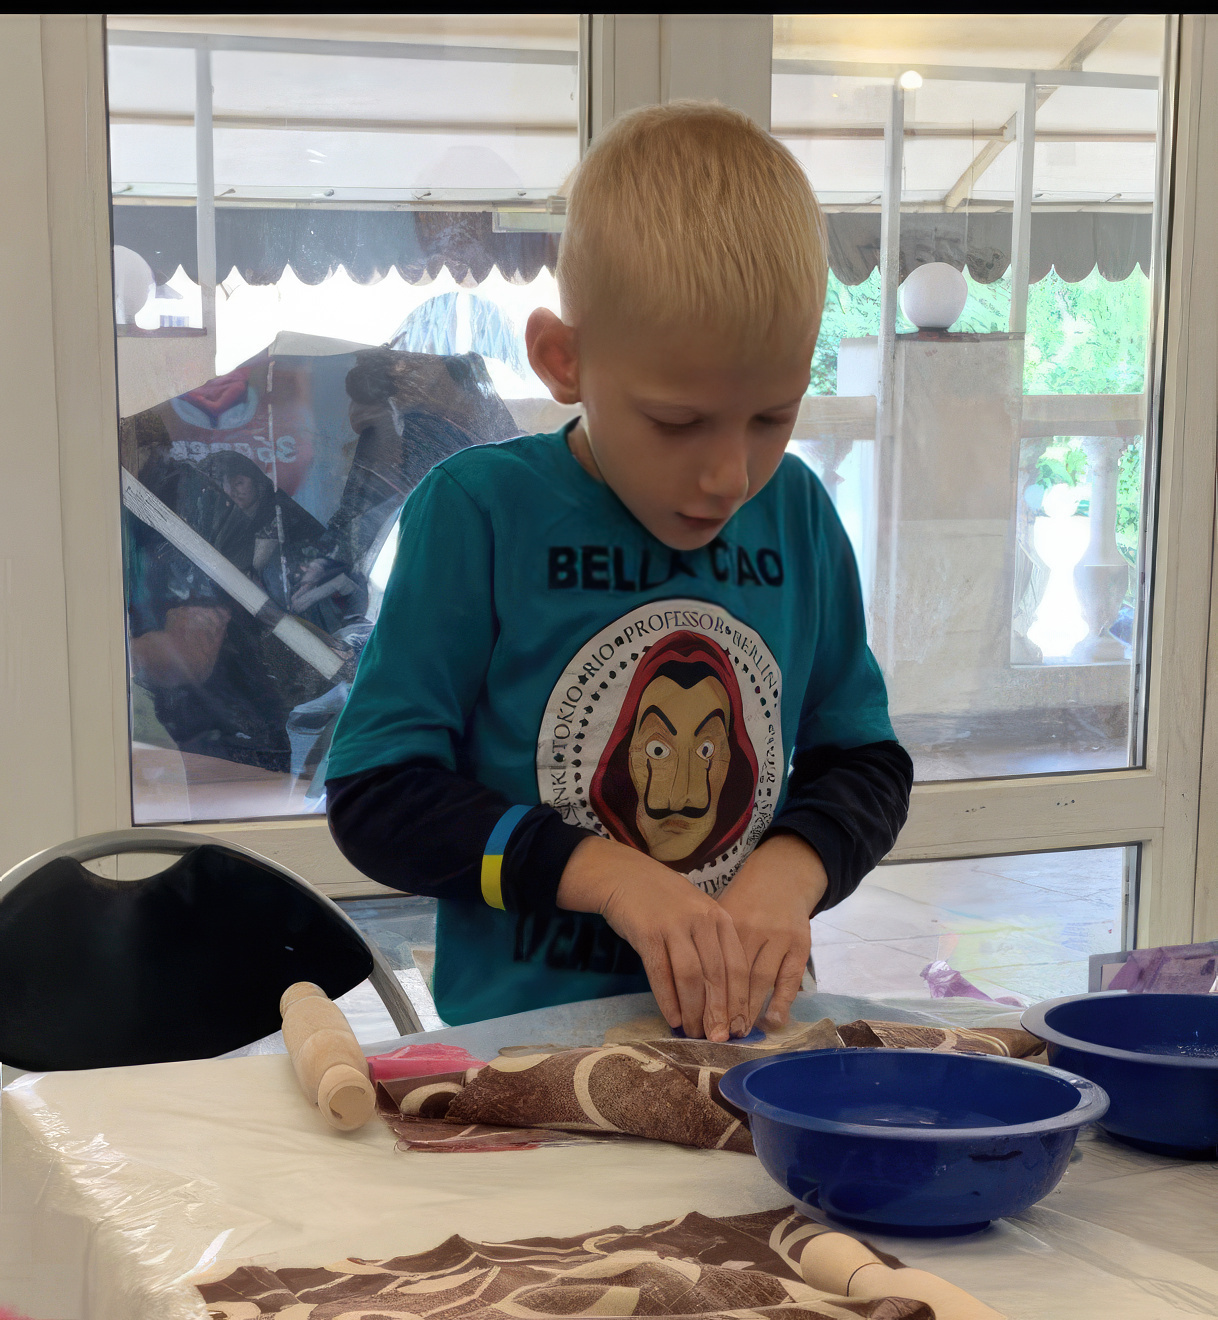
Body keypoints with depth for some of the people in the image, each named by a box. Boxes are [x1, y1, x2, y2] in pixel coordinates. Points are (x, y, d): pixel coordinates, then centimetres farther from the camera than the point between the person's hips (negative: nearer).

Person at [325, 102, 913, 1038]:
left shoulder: (797, 515, 6)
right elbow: (375, 794, -7)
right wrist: (605, 874, -16)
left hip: (750, 1026, 4)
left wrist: (791, 870, -8)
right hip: (522, 1026, -3)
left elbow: (867, 762, 13)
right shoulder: (478, 512, -6)